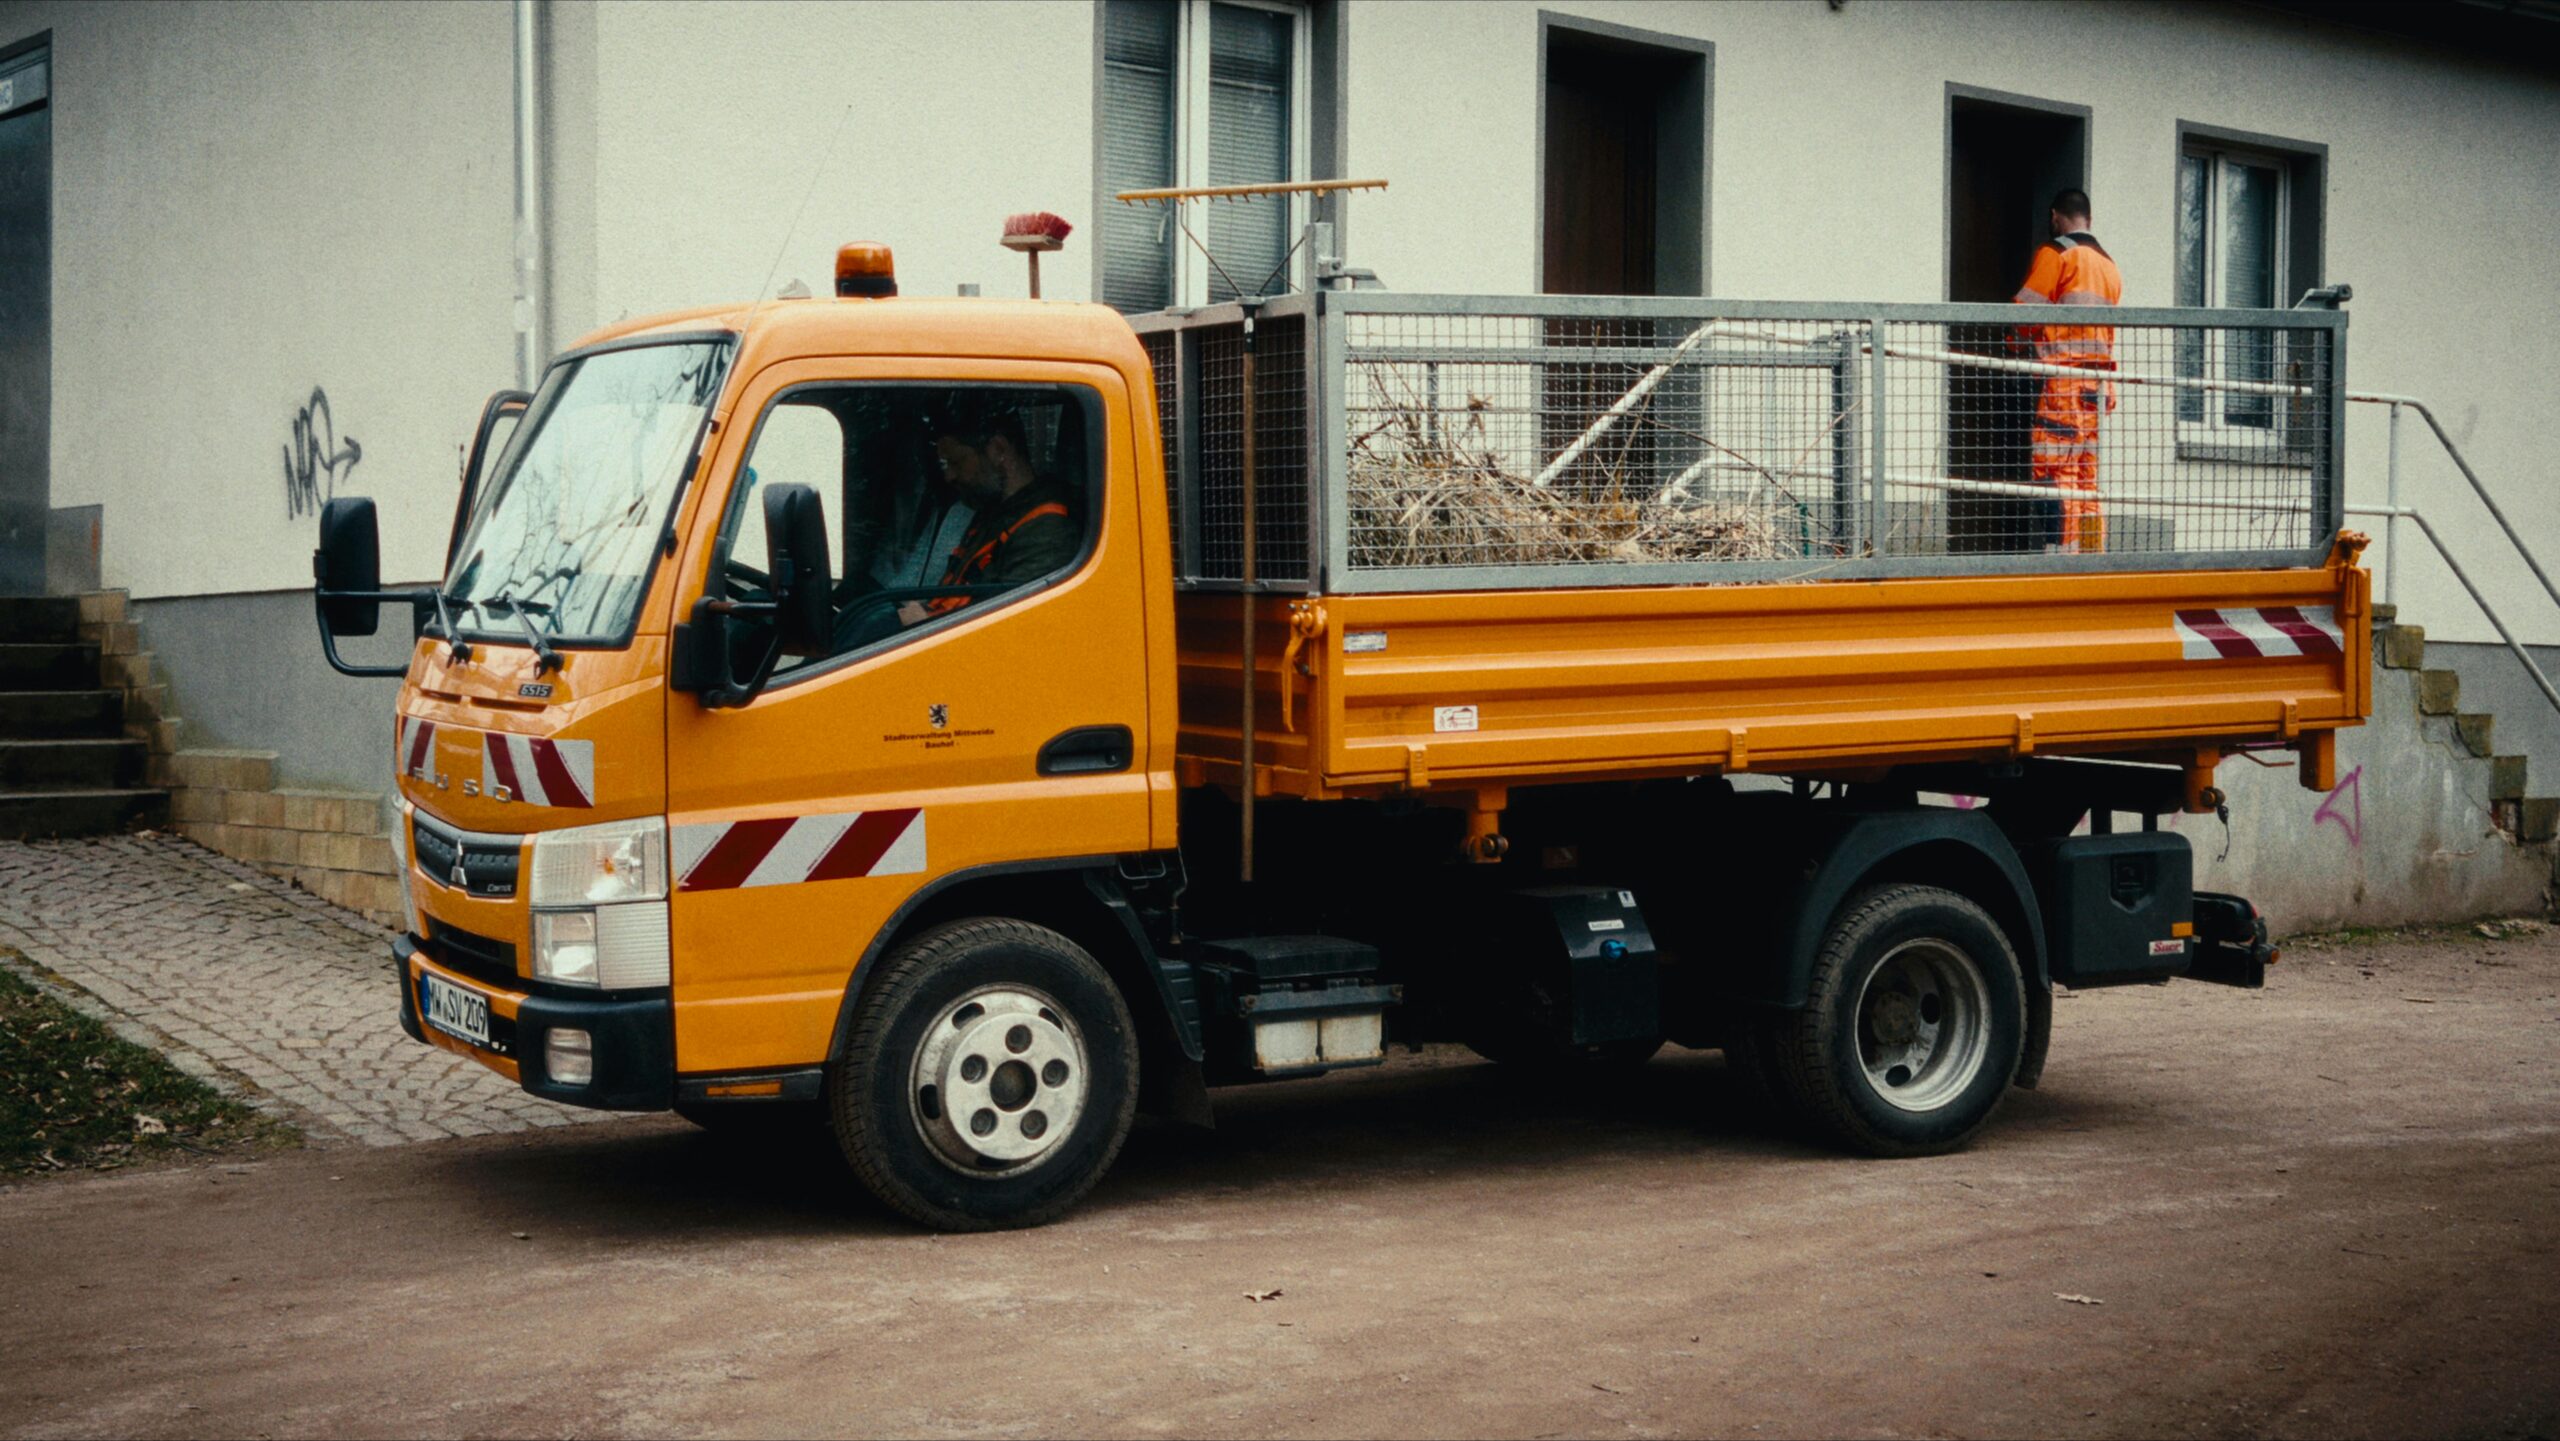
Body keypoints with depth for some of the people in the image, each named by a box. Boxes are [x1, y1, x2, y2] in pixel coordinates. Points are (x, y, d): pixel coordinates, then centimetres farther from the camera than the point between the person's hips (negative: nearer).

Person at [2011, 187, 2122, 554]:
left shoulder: (2055, 253, -3)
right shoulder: (2108, 263, 20)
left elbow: (2026, 311, -5)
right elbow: (2111, 333, 20)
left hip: (2064, 371, -8)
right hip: (2098, 377, 8)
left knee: (2054, 464, -11)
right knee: (2089, 472, 8)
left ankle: (2064, 549, -18)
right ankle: (2092, 550, 6)